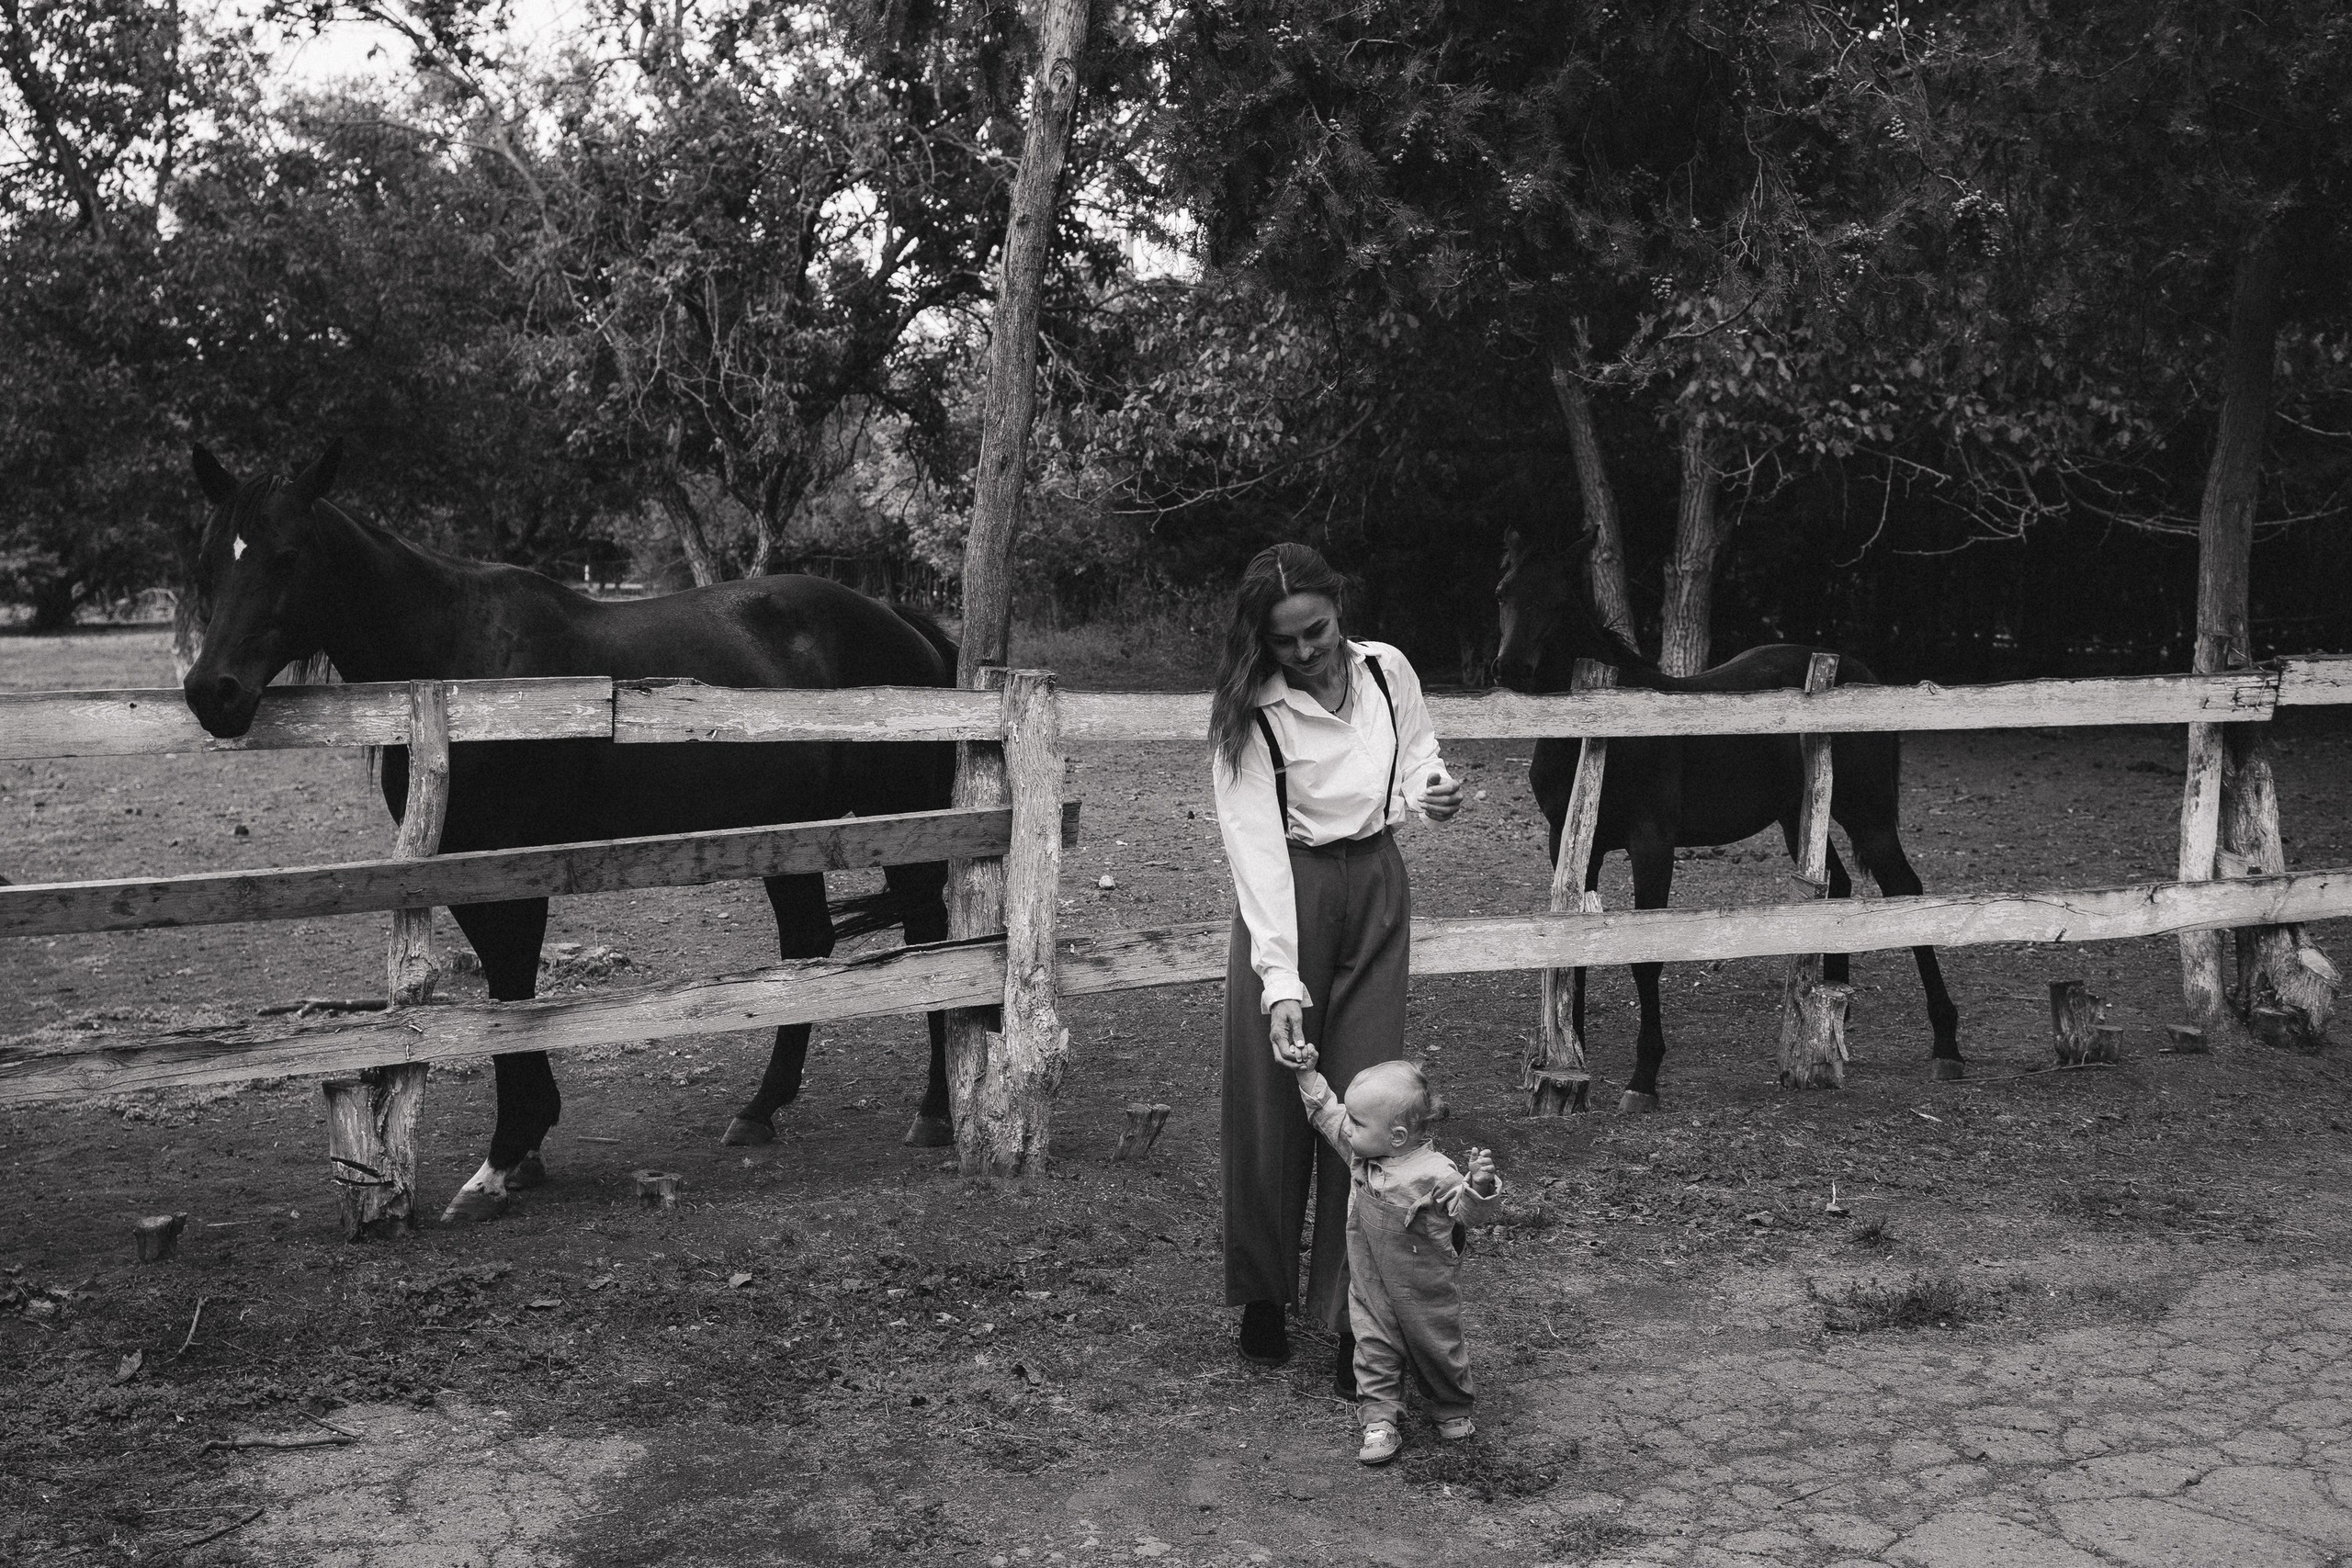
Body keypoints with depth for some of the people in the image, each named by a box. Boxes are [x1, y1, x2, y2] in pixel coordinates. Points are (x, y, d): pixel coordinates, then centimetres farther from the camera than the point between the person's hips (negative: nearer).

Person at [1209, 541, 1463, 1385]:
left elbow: (1417, 753, 15)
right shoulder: (1247, 716, -15)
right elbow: (1256, 849, -20)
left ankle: (1353, 1321, 11)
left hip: (1376, 889, 3)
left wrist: (1431, 790, -10)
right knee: (1272, 1100, 5)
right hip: (1287, 900, -3)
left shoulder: (1388, 670, -4)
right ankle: (1263, 1297, 25)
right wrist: (1280, 983, -27)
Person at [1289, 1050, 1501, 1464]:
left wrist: (1480, 1186, -50)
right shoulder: (1361, 1151, -9)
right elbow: (1326, 1113, 3)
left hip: (1425, 1290, -4)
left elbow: (1469, 1212, -30)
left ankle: (1453, 1411, 40)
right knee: (1375, 1348, 5)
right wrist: (1308, 1075, -3)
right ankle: (1379, 1419, 15)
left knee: (1436, 1348, 16)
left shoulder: (1434, 1175, -29)